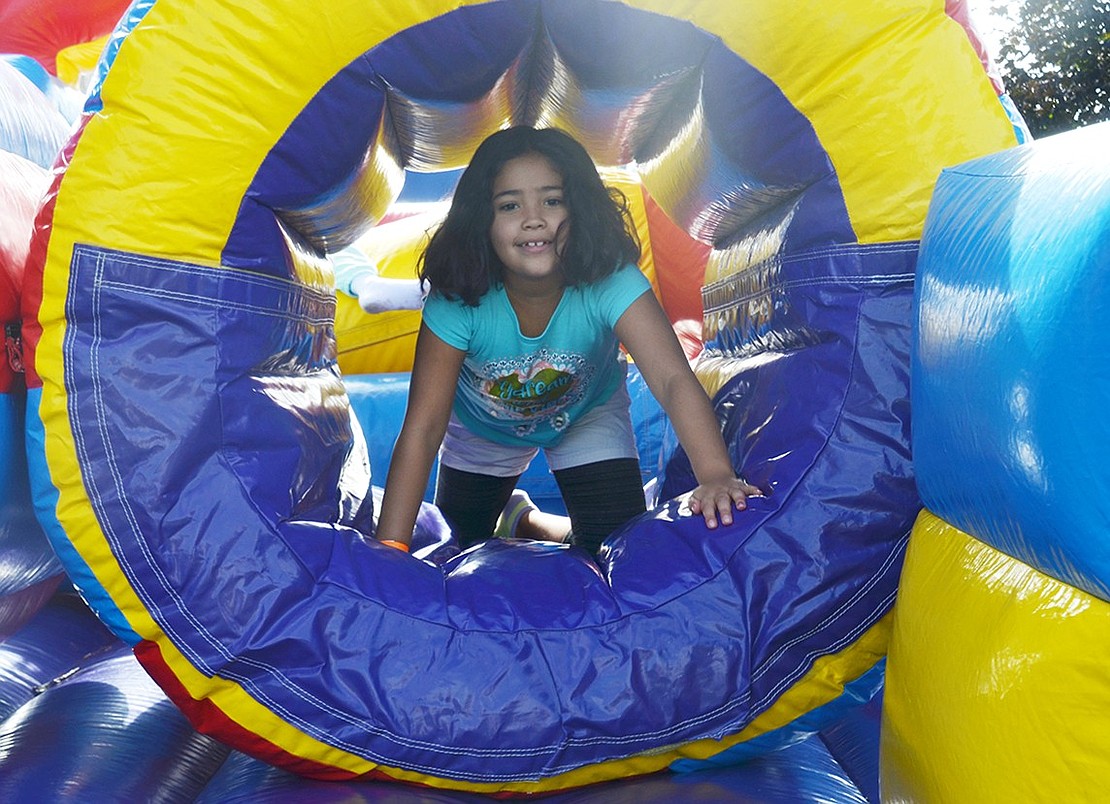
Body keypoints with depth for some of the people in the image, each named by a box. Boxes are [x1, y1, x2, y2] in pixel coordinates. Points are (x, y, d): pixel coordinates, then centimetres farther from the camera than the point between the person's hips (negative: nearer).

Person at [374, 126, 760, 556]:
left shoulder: (610, 282, -36)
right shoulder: (458, 302, -34)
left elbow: (673, 378, -46)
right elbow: (423, 426, -33)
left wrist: (715, 474, -64)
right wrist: (390, 548, -39)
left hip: (586, 416, 0)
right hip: (483, 428, 1)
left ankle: (524, 522, 20)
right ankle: (507, 505, 47)